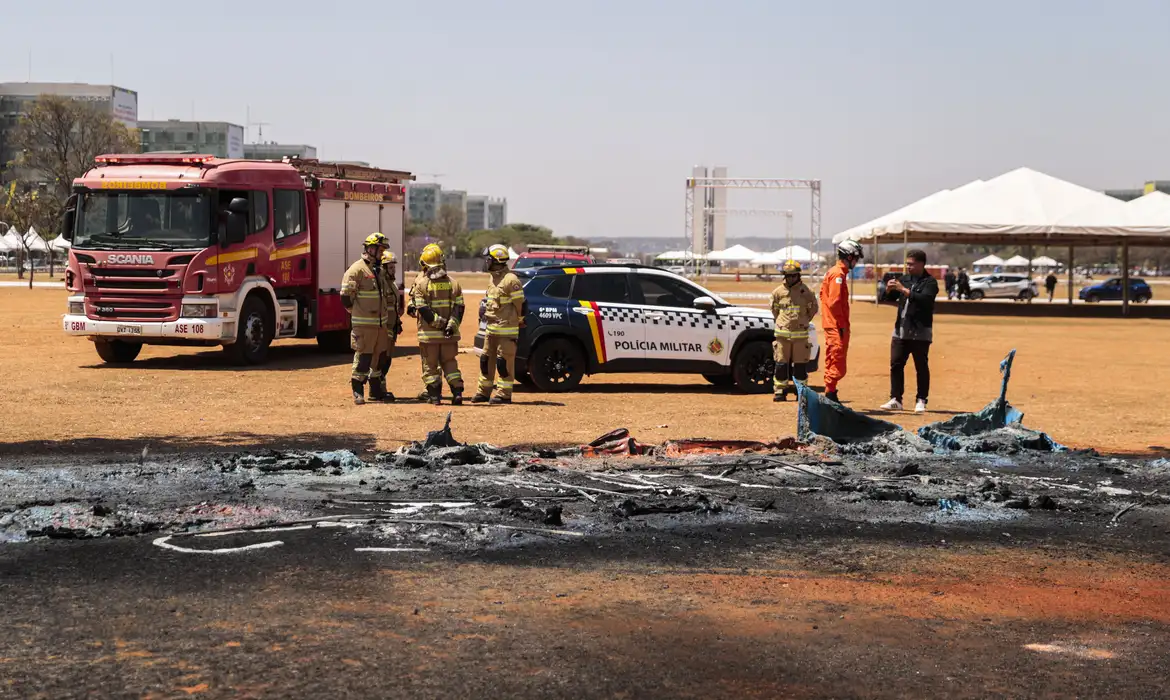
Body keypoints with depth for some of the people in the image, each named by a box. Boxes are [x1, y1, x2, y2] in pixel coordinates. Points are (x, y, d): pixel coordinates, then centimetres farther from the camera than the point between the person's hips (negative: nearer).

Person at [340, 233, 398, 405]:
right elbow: (346, 296, -14)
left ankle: (376, 390, 22)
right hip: (364, 324, -8)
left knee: (380, 356, 12)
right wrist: (358, 312, -5)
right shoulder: (357, 269, -12)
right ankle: (357, 392, 3)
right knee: (363, 357, -4)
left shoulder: (380, 271, 15)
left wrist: (391, 318, 19)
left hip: (381, 323, 8)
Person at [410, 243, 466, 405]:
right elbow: (459, 307, -2)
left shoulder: (420, 284, -6)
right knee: (449, 363, 13)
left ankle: (434, 395, 6)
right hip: (449, 334, 3)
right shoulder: (453, 283, 5)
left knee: (430, 365, 7)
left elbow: (423, 309, -14)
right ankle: (457, 392, 3)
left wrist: (439, 322, -12)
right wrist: (451, 325, -9)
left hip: (428, 333, -3)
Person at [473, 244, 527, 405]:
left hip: (506, 330, -9)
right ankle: (484, 391, 20)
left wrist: (520, 324, -4)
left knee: (505, 361, -4)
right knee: (486, 359, 12)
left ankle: (504, 394, 1)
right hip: (491, 328, 9)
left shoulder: (511, 280, -15)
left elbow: (521, 305, -12)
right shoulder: (493, 278, 14)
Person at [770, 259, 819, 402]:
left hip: (800, 333, -1)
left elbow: (813, 308, 12)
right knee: (781, 363, 2)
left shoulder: (806, 292, -1)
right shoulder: (778, 292, 3)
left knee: (800, 363, 3)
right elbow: (774, 309, 17)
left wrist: (803, 322, 12)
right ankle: (780, 390, 7)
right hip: (782, 333, 1)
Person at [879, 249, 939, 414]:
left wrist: (904, 289, -26)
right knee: (896, 364, 4)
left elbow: (924, 299, -23)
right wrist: (889, 289, -9)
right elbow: (890, 297, 13)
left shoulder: (930, 282, -6)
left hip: (920, 332, -6)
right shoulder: (904, 279, 13)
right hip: (900, 330, 6)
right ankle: (895, 399, 9)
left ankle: (921, 401, 7)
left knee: (921, 367, 0)